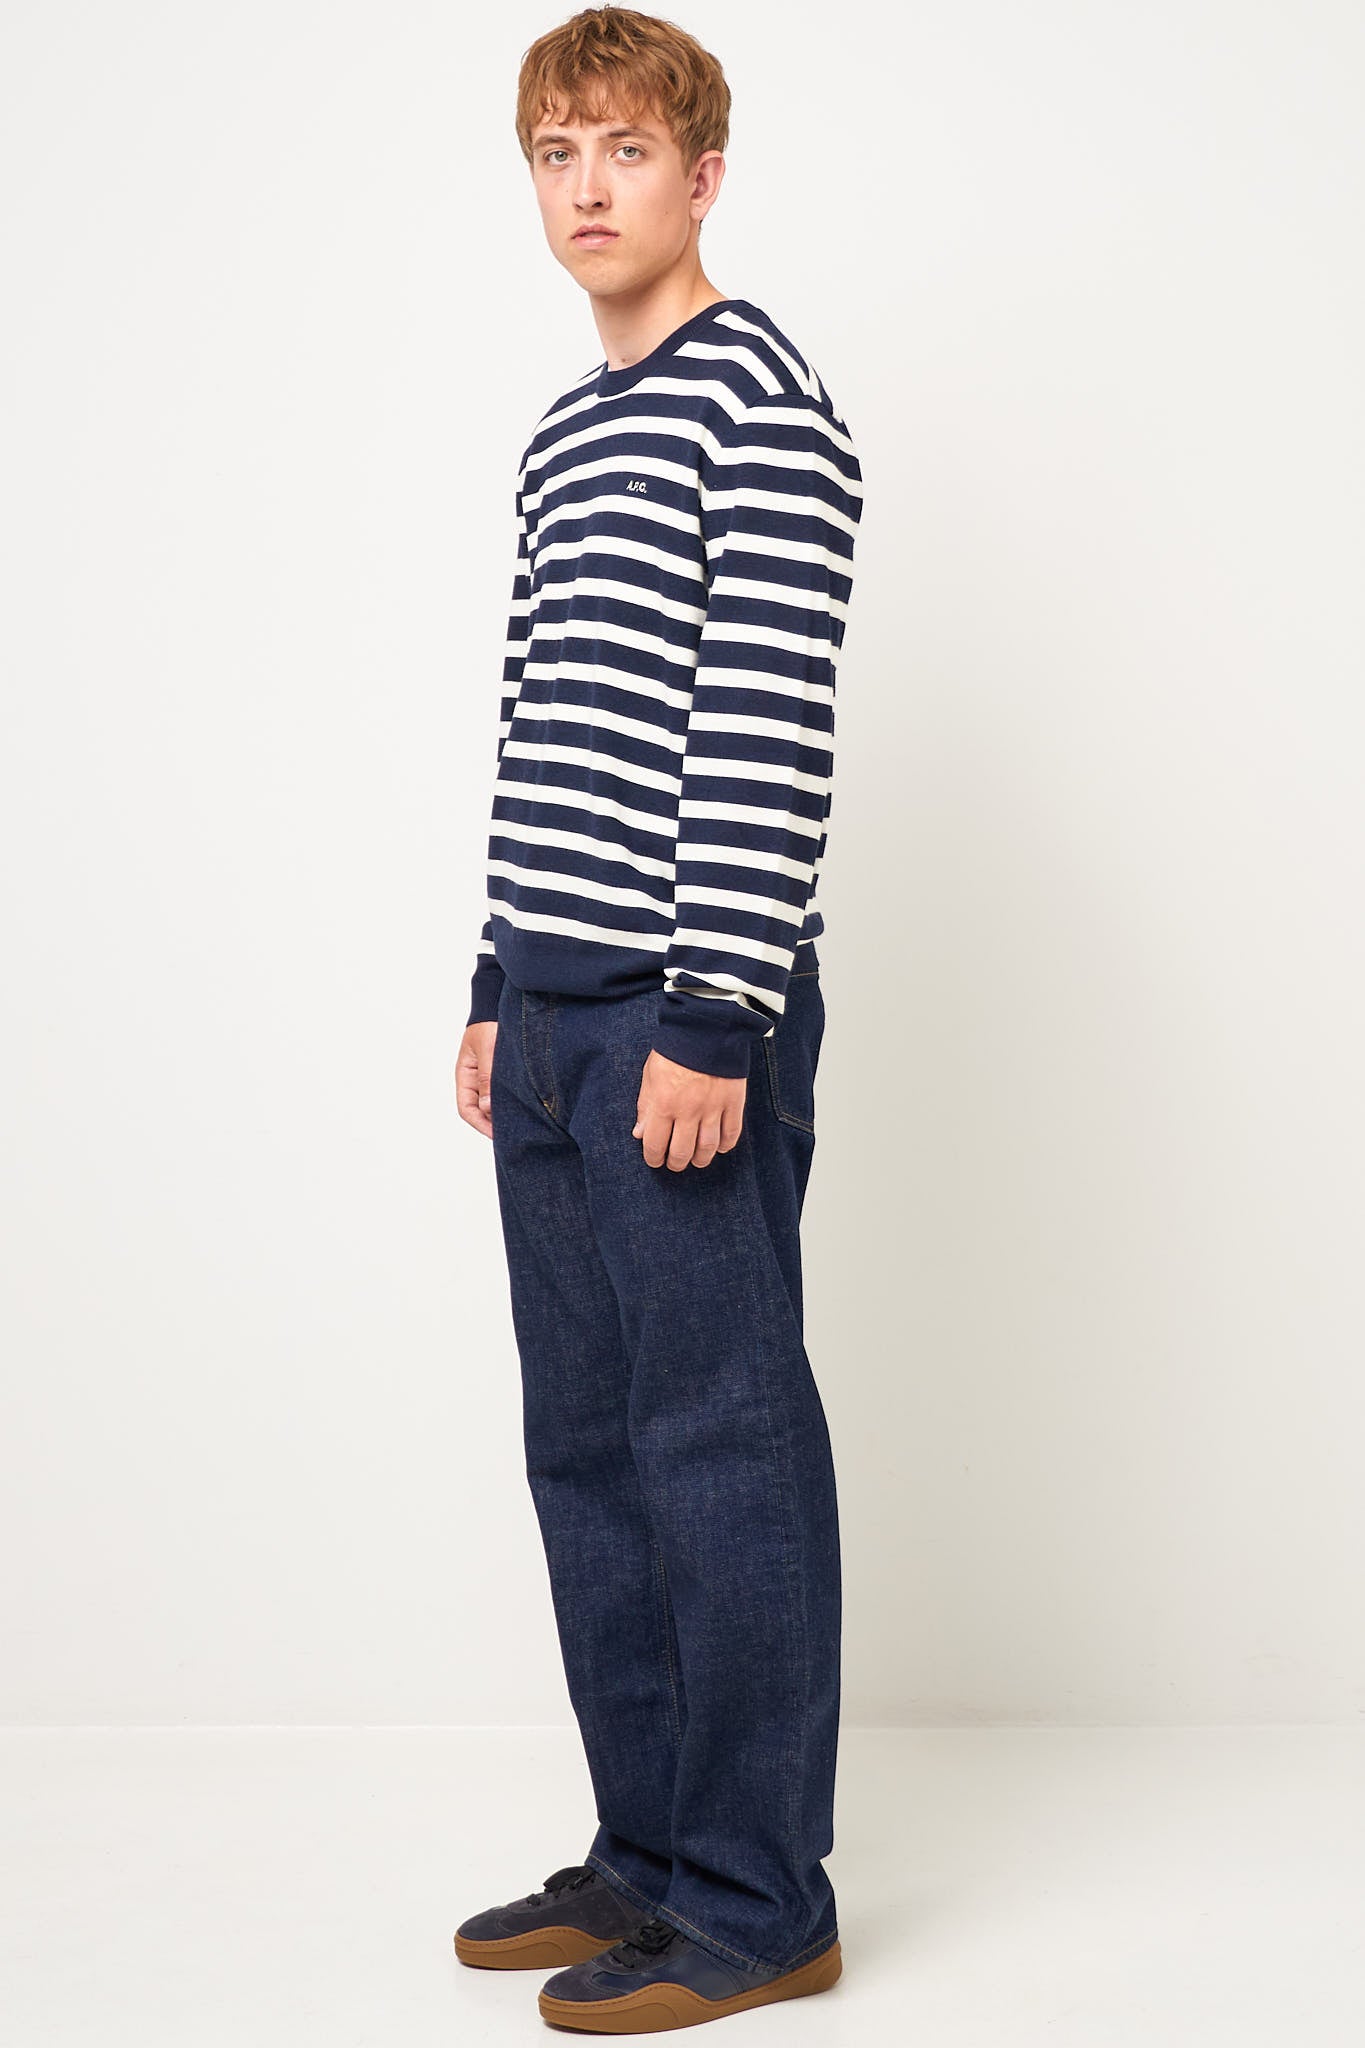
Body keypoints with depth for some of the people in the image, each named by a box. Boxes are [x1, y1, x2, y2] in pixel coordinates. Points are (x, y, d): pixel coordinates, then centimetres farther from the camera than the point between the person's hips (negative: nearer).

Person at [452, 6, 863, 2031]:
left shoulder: (758, 397, -8)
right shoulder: (568, 431, 19)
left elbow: (771, 728, -15)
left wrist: (716, 1019, -19)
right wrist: (503, 988, 18)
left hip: (689, 1011, -9)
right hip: (554, 1007, 9)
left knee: (721, 1445, -3)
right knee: (588, 1448, 12)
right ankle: (650, 1854, 24)